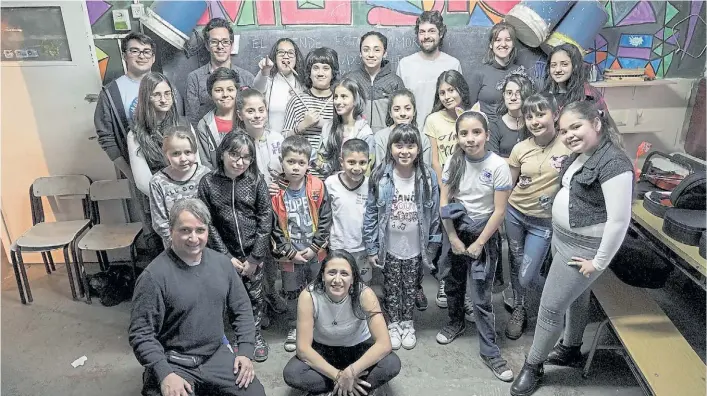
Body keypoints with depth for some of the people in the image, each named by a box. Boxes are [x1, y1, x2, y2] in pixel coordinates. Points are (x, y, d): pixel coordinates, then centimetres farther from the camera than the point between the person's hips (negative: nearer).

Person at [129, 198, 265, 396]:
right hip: (173, 364, -4)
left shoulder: (222, 263, 1)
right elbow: (141, 334, -13)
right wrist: (164, 374, -22)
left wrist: (245, 351, -1)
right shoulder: (154, 276, -15)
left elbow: (241, 309, 8)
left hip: (217, 355, 4)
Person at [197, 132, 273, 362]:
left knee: (254, 295, 12)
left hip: (254, 252, 0)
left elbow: (265, 220, -8)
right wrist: (227, 256, -8)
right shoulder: (208, 183, -8)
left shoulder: (256, 181, -9)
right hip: (225, 253, 0)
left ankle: (256, 334, 34)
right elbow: (208, 224, -6)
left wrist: (254, 257, -10)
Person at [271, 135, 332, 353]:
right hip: (290, 255, 0)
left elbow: (325, 220, -6)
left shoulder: (318, 187, -10)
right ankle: (293, 329, 32)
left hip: (316, 253, 1)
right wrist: (290, 252, -11)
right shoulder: (276, 192, -11)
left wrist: (315, 247, -11)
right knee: (292, 293, 14)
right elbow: (274, 228, -8)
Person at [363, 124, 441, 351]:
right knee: (391, 287, 16)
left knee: (411, 287, 18)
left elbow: (435, 214, -3)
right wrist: (371, 248, -7)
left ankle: (407, 322, 40)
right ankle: (393, 323, 38)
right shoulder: (380, 177, -14)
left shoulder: (428, 177, -11)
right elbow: (371, 214, -9)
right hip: (389, 247, -1)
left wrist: (433, 245, 0)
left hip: (415, 247, 1)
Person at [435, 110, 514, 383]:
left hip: (484, 233, -3)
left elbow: (499, 211, -14)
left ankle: (489, 352, 12)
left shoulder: (498, 166, -16)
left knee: (481, 297, -2)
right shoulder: (453, 162, -7)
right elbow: (444, 202, -3)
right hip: (455, 230, 4)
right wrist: (453, 238, -7)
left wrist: (479, 244, -11)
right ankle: (456, 322, 44)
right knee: (453, 284, 18)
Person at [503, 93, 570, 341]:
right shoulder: (520, 149, -4)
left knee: (526, 278, -2)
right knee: (516, 265, 15)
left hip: (544, 221, -3)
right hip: (514, 213, 3)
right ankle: (519, 309, 38)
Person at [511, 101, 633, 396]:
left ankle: (533, 365, 19)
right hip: (562, 237, 9)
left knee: (550, 307, 0)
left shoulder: (613, 163, -25)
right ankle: (571, 349, 44)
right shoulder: (580, 154, 1)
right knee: (576, 296, 25)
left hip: (583, 248, -9)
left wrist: (599, 262, -19)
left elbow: (619, 221, -25)